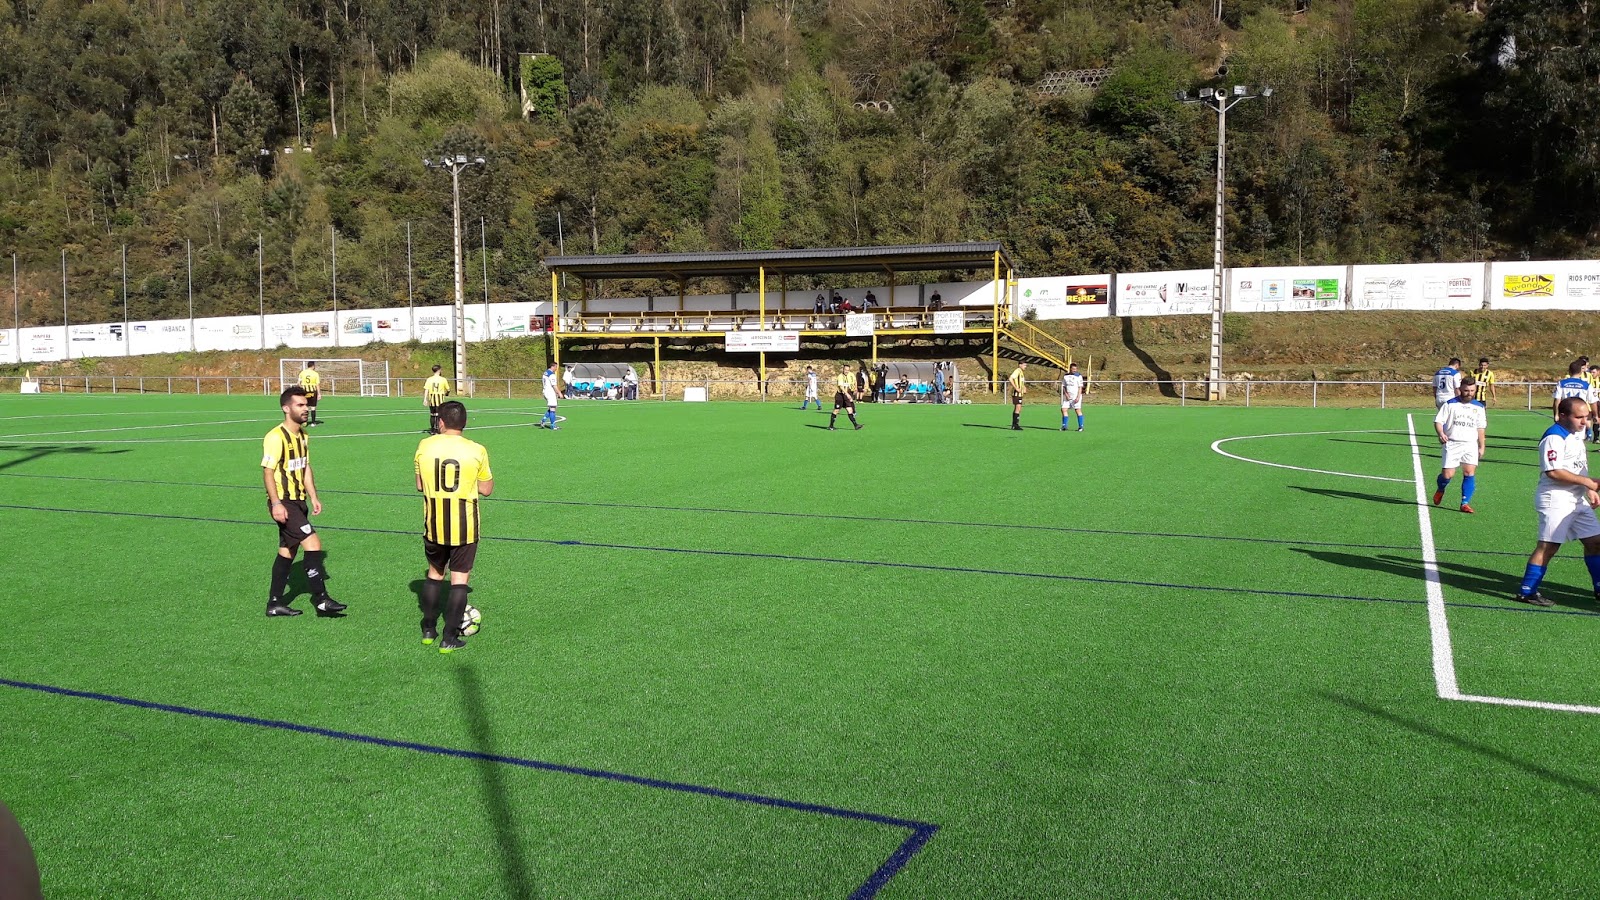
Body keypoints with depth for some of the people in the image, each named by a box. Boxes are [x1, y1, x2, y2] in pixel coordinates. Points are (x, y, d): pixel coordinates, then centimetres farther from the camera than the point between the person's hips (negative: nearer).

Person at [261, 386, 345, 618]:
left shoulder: (303, 436, 12)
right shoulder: (276, 437, -16)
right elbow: (268, 471, -18)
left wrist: (313, 497, 16)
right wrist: (276, 503, -23)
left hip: (298, 501, 9)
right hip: (283, 503, -9)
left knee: (287, 551, 13)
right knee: (313, 543, -14)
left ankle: (275, 603, 21)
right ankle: (321, 599, -9)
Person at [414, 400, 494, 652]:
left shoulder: (424, 446, -3)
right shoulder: (476, 451, -9)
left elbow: (420, 485, 7)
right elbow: (486, 489, -1)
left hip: (434, 524, 3)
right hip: (464, 525, -2)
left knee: (434, 573, 21)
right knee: (459, 578, 6)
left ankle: (428, 630, 29)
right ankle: (449, 639, 6)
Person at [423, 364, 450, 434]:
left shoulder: (429, 379, 1)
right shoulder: (443, 379, -4)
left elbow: (426, 390, -5)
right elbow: (448, 390, 5)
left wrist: (425, 399, -4)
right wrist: (446, 393, 27)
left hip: (432, 399, 3)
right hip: (440, 399, -3)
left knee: (432, 415, 13)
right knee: (438, 415, -1)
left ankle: (432, 430, 19)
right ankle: (436, 430, -6)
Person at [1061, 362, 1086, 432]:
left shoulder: (1079, 376, -3)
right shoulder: (1065, 376, 9)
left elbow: (1080, 388, -6)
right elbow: (1063, 386, 12)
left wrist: (1078, 397, -15)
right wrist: (1066, 394, -4)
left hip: (1076, 396, -4)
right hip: (1068, 397, 4)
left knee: (1078, 410, -7)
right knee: (1064, 409, -1)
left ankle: (1081, 426, -2)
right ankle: (1064, 426, 7)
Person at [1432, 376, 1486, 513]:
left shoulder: (1479, 407, 11)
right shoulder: (1450, 404, -1)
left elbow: (1481, 428, 18)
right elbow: (1438, 421, -3)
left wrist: (1481, 446, 16)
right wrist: (1441, 434, -22)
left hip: (1471, 444, 3)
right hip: (1452, 444, -3)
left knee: (1470, 473, -9)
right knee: (1448, 474, -7)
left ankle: (1465, 503, -3)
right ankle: (1440, 490, 26)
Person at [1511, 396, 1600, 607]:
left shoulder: (1577, 434, 15)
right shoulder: (1554, 437, -17)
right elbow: (1553, 472, -24)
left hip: (1577, 500, 9)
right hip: (1556, 501, -9)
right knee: (1548, 546, -9)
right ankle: (1526, 591, -4)